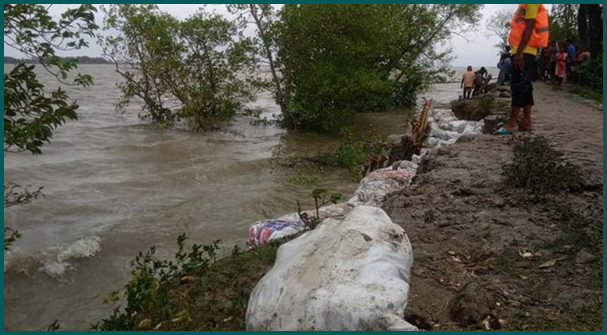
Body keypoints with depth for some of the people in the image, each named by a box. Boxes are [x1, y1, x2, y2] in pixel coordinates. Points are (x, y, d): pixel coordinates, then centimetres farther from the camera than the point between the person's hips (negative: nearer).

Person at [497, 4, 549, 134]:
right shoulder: (524, 5, 22)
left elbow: (529, 27, -16)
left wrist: (519, 51, -22)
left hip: (524, 51, -10)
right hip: (523, 51, 10)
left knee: (518, 86, -11)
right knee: (524, 87, 7)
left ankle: (512, 123, -11)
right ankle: (527, 122, 9)